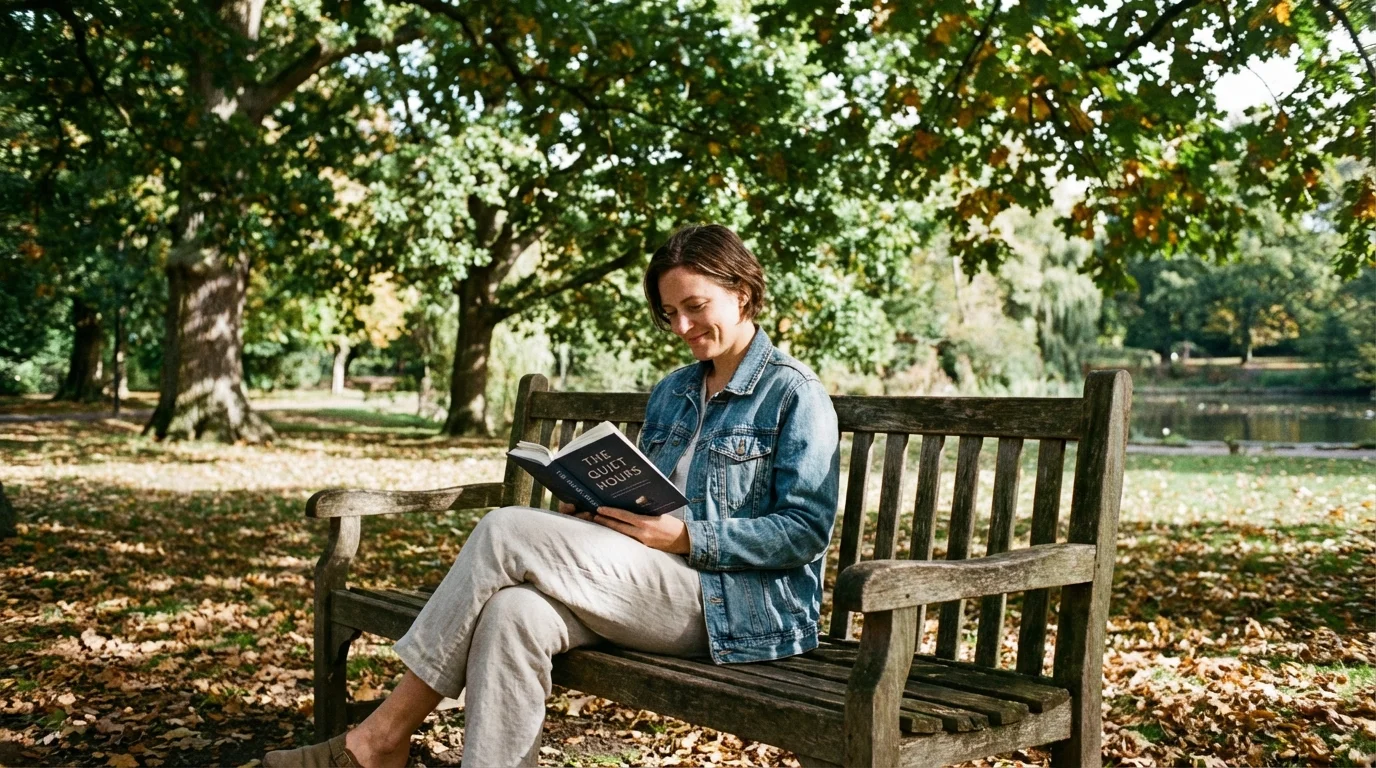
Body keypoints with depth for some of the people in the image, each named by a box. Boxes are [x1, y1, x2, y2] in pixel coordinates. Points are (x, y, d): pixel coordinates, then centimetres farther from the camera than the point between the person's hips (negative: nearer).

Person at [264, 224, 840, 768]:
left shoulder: (795, 393, -2)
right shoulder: (670, 393, 20)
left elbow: (807, 530, -9)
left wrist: (686, 537, -18)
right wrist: (591, 513, 1)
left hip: (739, 606, -6)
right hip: (655, 589, 7)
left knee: (506, 532, -19)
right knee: (514, 613, -27)